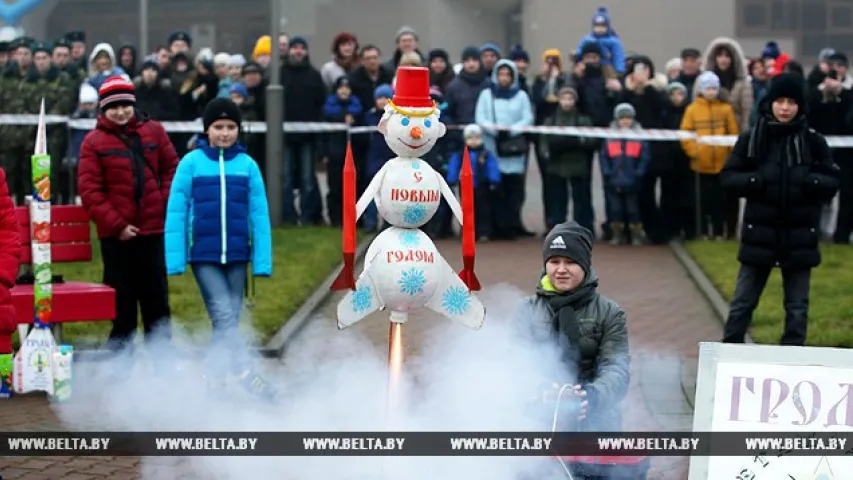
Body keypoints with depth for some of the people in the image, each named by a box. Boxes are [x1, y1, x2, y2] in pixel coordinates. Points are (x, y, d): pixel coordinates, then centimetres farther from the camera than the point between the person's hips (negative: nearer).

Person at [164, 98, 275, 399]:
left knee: (228, 320, 6)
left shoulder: (248, 165, 3)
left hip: (237, 256, 2)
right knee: (224, 315, -14)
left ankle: (215, 381, 15)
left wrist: (262, 261, 0)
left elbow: (260, 215, 4)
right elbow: (176, 213, -1)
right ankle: (245, 373, -16)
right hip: (203, 256, -2)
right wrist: (175, 260, -6)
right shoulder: (191, 163, -2)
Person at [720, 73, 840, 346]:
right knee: (743, 302, 6)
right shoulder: (751, 139, -2)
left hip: (800, 235, 0)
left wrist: (811, 180, -18)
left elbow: (833, 182, 2)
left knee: (797, 307, 8)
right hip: (759, 233, 0)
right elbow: (727, 178, 1)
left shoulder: (813, 142, -1)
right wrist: (753, 180, -18)